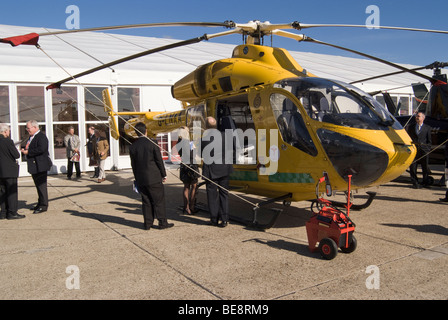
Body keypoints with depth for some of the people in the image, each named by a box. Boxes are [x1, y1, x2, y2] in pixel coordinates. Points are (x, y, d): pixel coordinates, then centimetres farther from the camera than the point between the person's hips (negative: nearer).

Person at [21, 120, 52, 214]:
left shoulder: (41, 136, -15)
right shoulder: (31, 137, 18)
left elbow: (41, 149, -26)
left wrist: (28, 152, -20)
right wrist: (24, 149, 4)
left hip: (40, 165, -10)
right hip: (34, 165, 10)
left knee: (41, 185, -6)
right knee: (38, 185, 17)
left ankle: (43, 206, 0)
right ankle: (40, 203, 27)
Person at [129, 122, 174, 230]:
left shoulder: (132, 147, 2)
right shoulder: (152, 144, -10)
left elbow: (133, 165, 7)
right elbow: (159, 161, -7)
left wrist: (137, 178, 16)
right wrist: (163, 175, 2)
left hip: (141, 179, 4)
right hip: (154, 178, -4)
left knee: (146, 201, 12)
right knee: (159, 201, 4)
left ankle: (147, 223, 16)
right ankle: (162, 222, 9)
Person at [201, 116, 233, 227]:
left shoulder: (204, 139, -14)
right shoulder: (224, 136, -5)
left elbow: (201, 155, -4)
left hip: (210, 171, -3)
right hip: (224, 169, 3)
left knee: (212, 195, 9)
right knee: (224, 193, 12)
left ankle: (214, 219, 18)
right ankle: (224, 219, 11)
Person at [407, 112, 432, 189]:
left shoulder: (427, 128, 8)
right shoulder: (410, 127, 13)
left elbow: (429, 140, 8)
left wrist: (428, 149, -1)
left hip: (423, 150, -1)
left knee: (425, 168, 5)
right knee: (413, 168, -2)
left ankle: (425, 182, 22)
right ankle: (415, 183, 9)